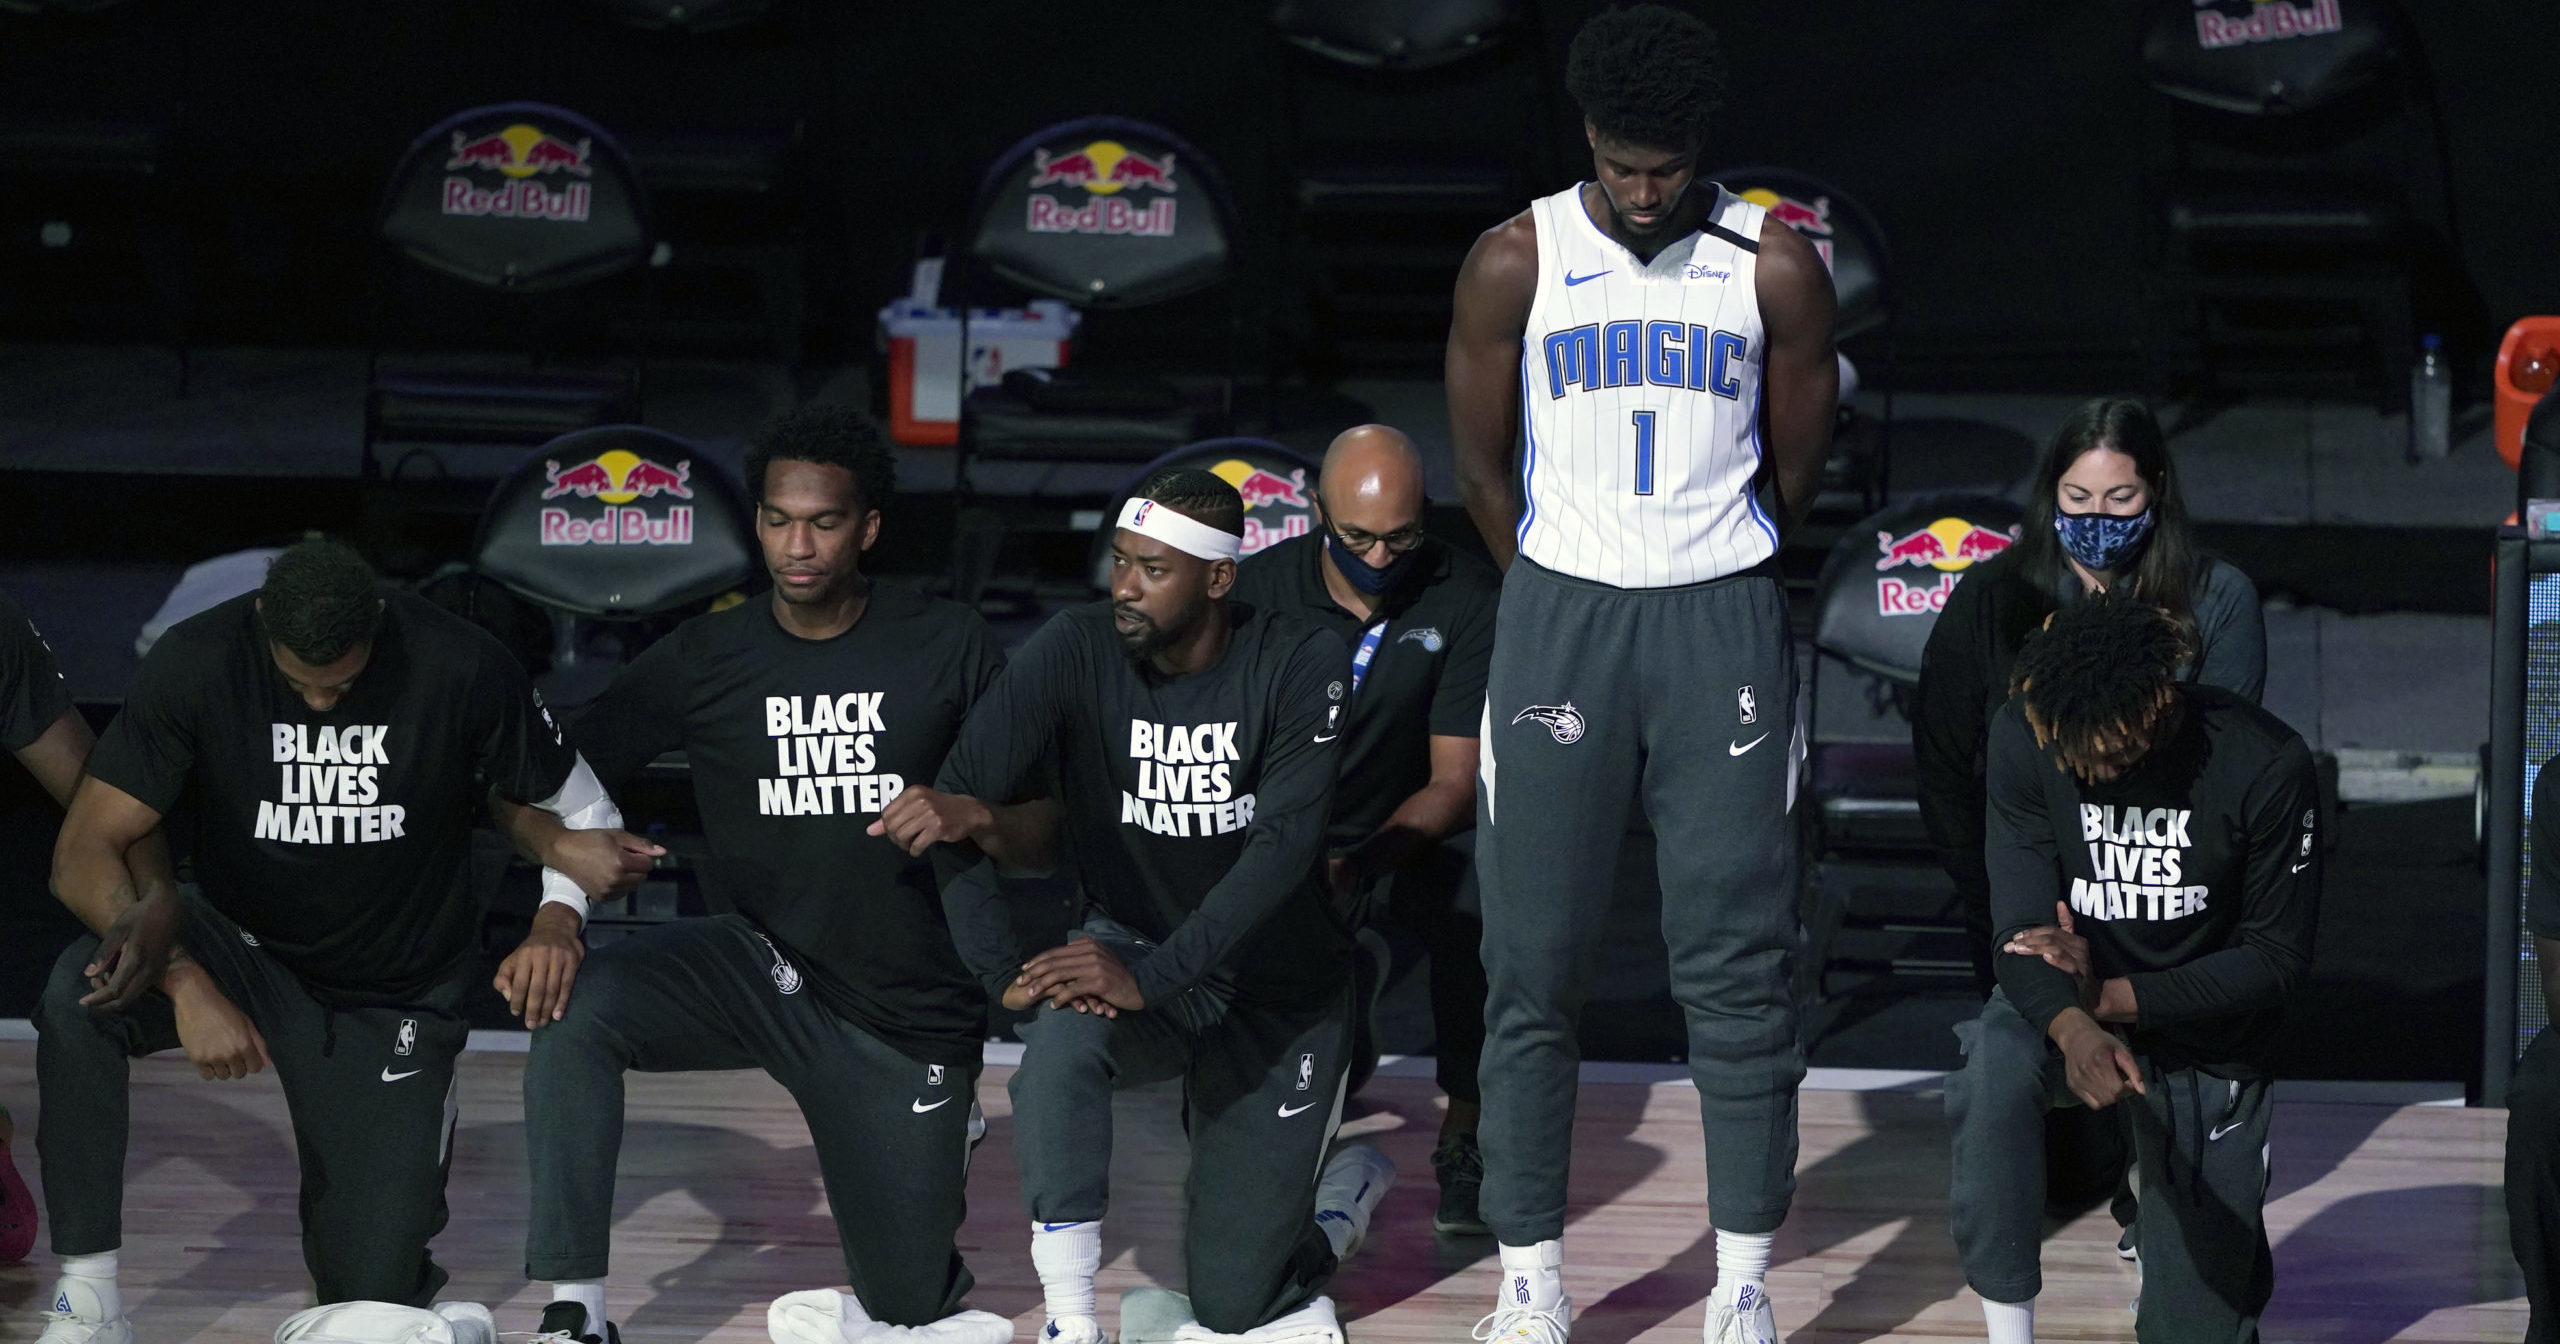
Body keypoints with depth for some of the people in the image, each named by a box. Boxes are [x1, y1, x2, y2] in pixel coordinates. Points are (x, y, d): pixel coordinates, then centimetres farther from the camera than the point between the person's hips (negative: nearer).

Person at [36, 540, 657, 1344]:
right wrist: (184, 980, -36)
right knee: (79, 995, -33)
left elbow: (577, 812, -5)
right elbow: (85, 854, -22)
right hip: (241, 945, 0)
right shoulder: (196, 665, -20)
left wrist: (555, 923, -25)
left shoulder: (460, 669, -19)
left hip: (393, 998, 0)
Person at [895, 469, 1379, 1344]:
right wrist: (1004, 969, -33)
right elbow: (958, 800, -21)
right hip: (1134, 945, 1)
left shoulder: (1299, 668, -19)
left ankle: (1348, 1190, 35)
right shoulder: (1076, 652, -16)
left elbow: (1282, 847, -28)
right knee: (1059, 1045, -37)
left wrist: (1148, 978, -39)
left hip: (1280, 985, -1)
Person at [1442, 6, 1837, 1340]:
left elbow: (1795, 467, 9)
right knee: (1534, 965, 1)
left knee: (1735, 966, 0)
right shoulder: (1514, 263, -2)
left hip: (1723, 618, 0)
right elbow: (1482, 463, 7)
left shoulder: (1776, 267, -2)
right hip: (1560, 616, 0)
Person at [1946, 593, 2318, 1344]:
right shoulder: (2028, 737, -18)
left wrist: (2111, 996, -25)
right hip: (2065, 1010, 0)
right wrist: (2073, 1028, -42)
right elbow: (2024, 927, -20)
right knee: (1993, 1072, -38)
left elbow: (2277, 959, -15)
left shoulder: (2266, 768, -23)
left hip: (2209, 1055, 0)